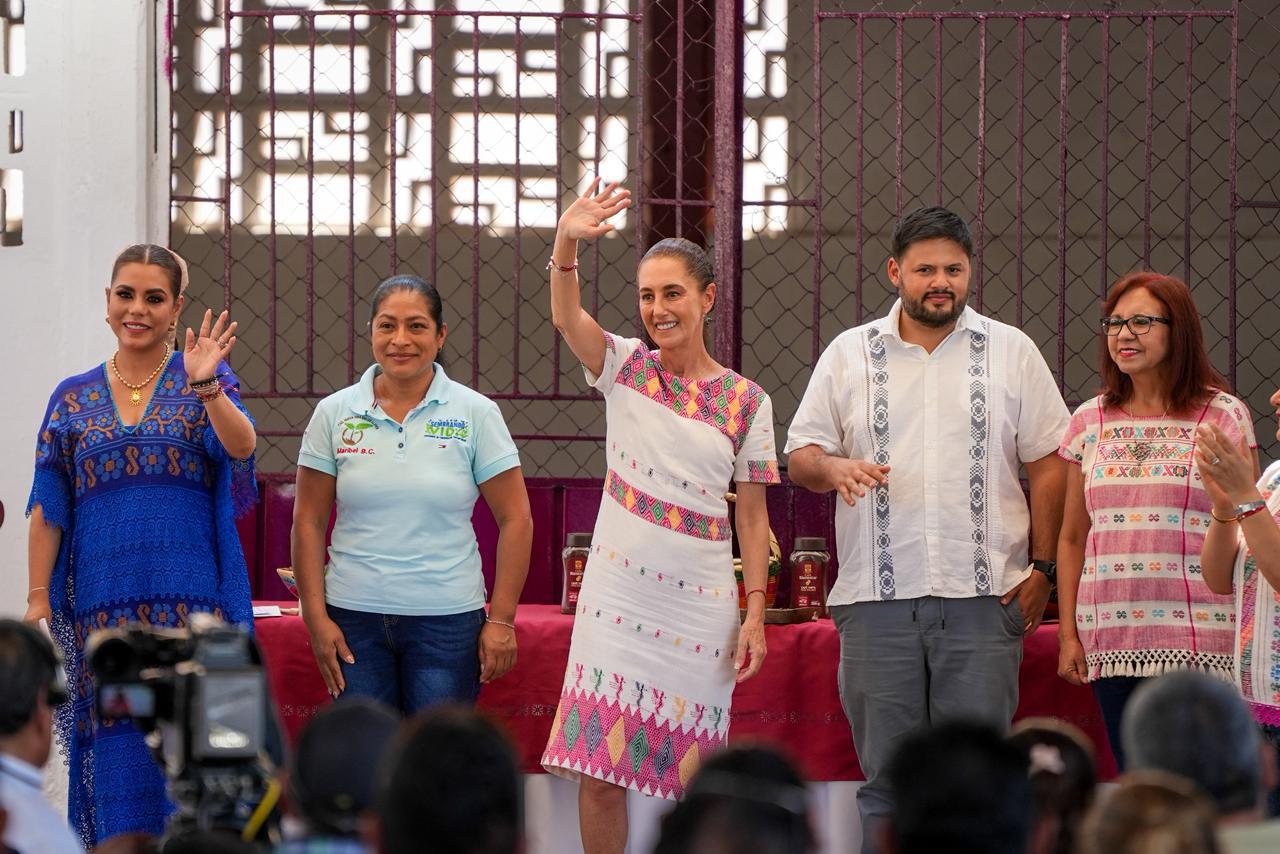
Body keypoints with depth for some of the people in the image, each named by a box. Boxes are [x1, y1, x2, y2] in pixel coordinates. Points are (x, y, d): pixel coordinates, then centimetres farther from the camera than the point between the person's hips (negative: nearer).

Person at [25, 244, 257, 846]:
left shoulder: (204, 380, 6)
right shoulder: (73, 399, 12)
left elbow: (241, 445, -14)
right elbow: (47, 511, 11)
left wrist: (205, 385, -31)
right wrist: (37, 599, 3)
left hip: (192, 599, -2)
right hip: (102, 603, 2)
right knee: (117, 754, 0)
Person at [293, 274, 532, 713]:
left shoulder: (476, 414, 0)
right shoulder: (334, 413, 3)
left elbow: (515, 520, 0)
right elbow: (308, 522, 6)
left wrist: (501, 621, -5)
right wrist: (316, 617, -2)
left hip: (447, 620, -1)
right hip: (354, 618, 1)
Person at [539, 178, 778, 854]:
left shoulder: (746, 401, 2)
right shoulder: (624, 368, 3)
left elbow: (752, 514, 4)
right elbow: (565, 317, -16)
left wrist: (756, 611, -3)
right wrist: (566, 243, -34)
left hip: (701, 604, 0)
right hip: (617, 595, 0)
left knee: (690, 771, 4)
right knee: (599, 771, -4)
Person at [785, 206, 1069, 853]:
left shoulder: (1012, 352, 9)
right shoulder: (849, 355, 11)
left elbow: (1049, 463, 9)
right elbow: (800, 455, 12)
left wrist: (1043, 568, 1)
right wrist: (833, 468, -12)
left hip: (984, 601, -1)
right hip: (877, 599, 1)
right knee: (887, 776, 2)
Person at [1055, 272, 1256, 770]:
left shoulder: (1224, 417, 1)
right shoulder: (1090, 423, 11)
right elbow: (1072, 537, 16)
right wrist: (1067, 633, 10)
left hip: (1198, 635, -3)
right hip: (1112, 640, 3)